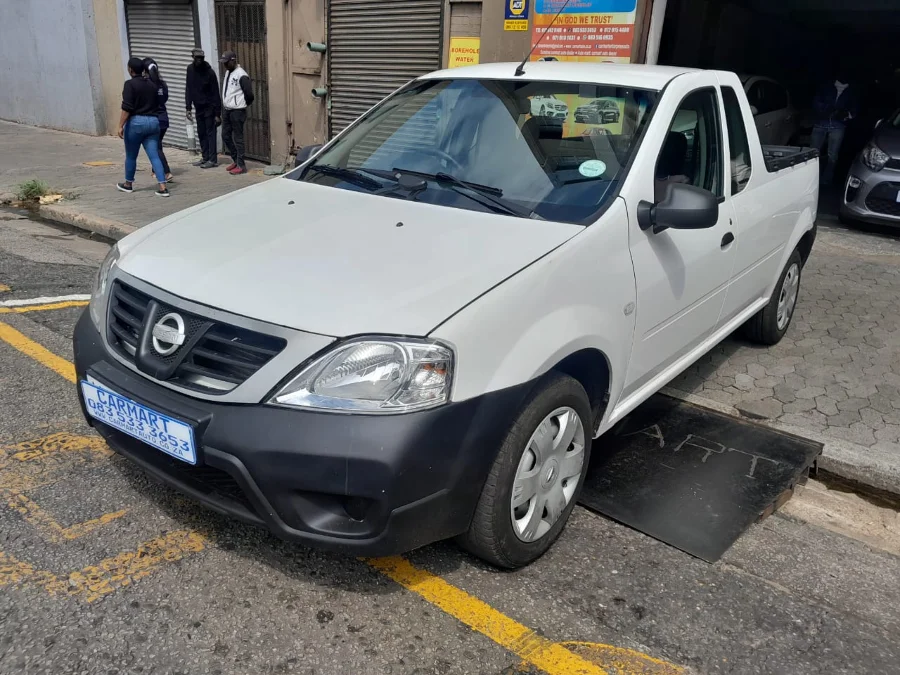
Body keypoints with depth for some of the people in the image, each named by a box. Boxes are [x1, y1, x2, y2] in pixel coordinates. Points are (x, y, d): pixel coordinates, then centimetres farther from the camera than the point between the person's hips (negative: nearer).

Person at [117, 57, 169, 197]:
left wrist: (120, 125, -12)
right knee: (154, 156, -1)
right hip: (153, 122, 5)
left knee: (131, 156, 12)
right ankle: (163, 187, -12)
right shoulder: (151, 84, 10)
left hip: (136, 122, -5)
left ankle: (128, 184, 27)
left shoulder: (130, 84, -8)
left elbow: (127, 108, -15)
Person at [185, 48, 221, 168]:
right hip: (198, 107, 6)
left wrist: (217, 113, -16)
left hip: (209, 107, -6)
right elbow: (188, 89, 6)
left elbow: (215, 93, -14)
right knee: (201, 133, 9)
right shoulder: (190, 69, 2)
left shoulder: (209, 72, -14)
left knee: (210, 133, -4)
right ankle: (205, 158, 16)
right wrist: (188, 108, 2)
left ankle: (213, 160, -1)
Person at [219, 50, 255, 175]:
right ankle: (235, 160, 26)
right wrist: (223, 107, 12)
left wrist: (242, 104, -2)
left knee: (238, 138, -3)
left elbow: (249, 94, -17)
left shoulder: (241, 75, -15)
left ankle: (241, 166, 3)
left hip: (237, 111, -9)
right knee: (225, 136, 13)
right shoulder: (228, 73, 12)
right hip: (226, 110, 9)